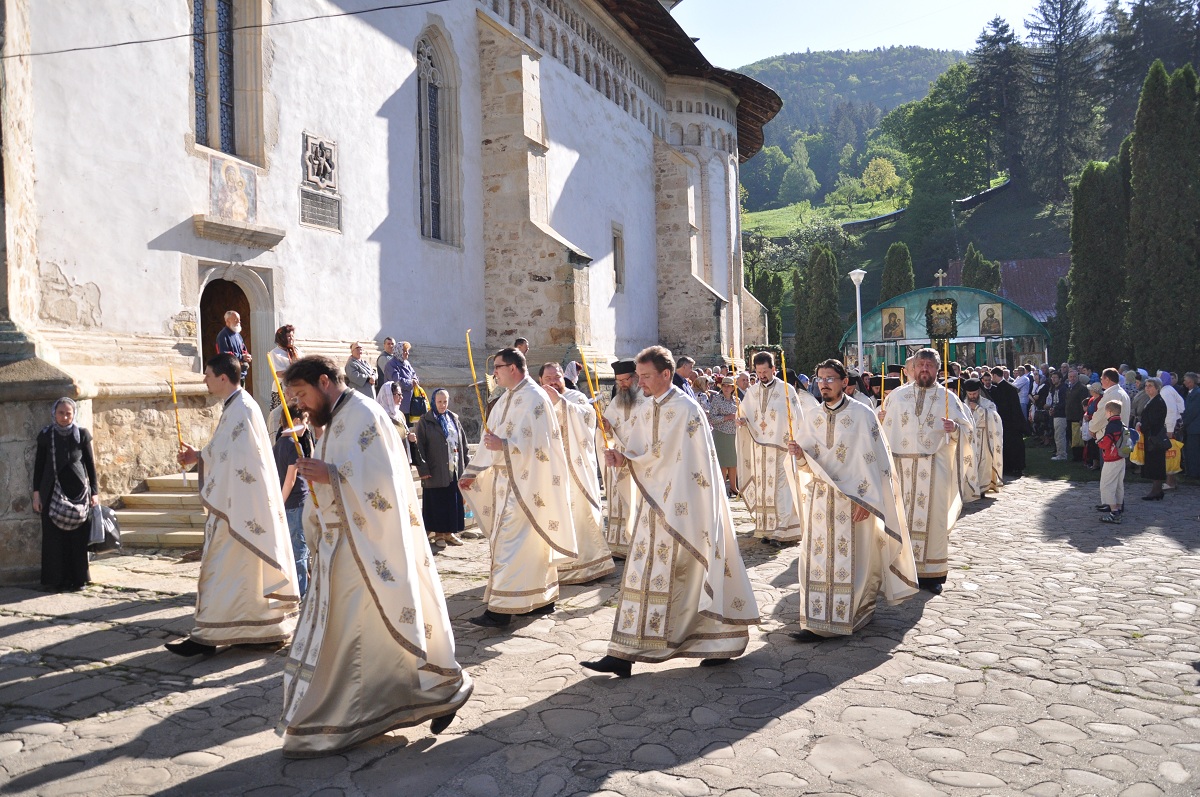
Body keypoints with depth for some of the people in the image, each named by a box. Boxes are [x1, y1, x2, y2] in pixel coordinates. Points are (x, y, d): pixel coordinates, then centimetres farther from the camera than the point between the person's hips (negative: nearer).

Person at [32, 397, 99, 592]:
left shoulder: (82, 434, 1)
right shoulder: (46, 435, 3)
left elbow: (90, 464, 4)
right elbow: (39, 465, 7)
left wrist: (94, 492, 2)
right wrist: (37, 492, 2)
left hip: (78, 491, -1)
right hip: (53, 491, 1)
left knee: (78, 537, 1)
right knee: (55, 537, 1)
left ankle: (78, 579, 10)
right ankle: (58, 580, 9)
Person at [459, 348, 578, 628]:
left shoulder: (534, 398, -15)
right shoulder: (507, 399, 14)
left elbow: (538, 443, -21)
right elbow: (490, 440, 18)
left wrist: (503, 445, -21)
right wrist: (473, 473, 17)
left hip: (526, 483, -9)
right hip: (509, 481, 9)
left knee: (510, 543, -9)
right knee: (532, 542, 14)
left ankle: (502, 609, -6)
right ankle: (544, 598, 23)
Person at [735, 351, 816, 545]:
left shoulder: (787, 390, -4)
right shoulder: (752, 391, 9)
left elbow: (797, 419, -4)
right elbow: (746, 416, 15)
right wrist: (742, 422, -8)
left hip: (781, 447, -4)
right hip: (759, 447, 4)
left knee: (781, 488, -6)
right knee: (763, 487, 7)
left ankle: (784, 531, -3)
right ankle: (767, 530, 14)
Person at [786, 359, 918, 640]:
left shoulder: (862, 414, -7)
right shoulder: (812, 417, 7)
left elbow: (872, 461, -9)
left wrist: (864, 500, -15)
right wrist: (800, 455, -12)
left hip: (853, 499, -4)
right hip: (821, 498, 4)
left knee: (851, 558, -1)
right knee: (817, 558, 3)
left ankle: (851, 614, 9)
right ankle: (817, 621, 10)